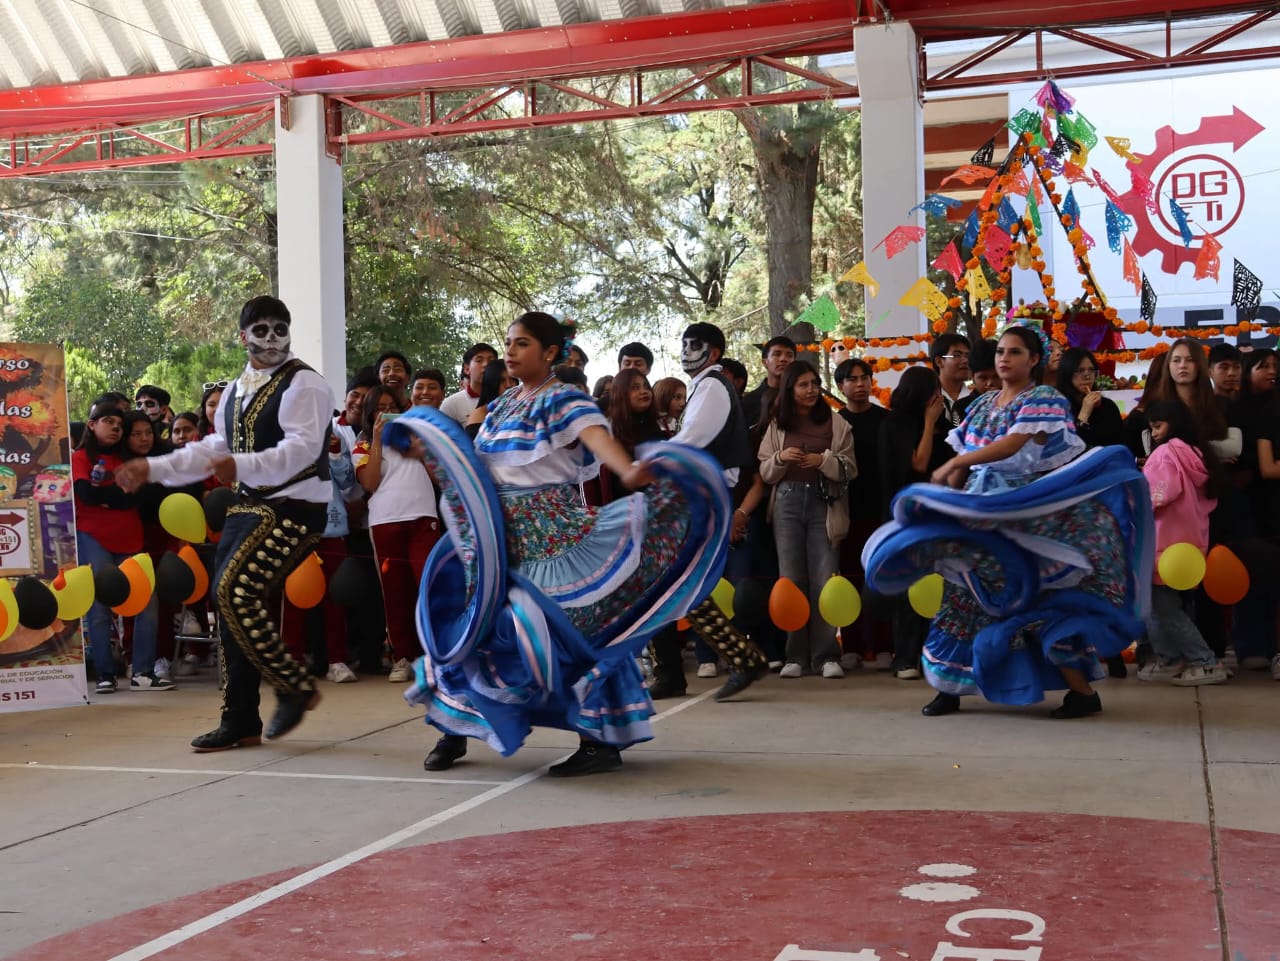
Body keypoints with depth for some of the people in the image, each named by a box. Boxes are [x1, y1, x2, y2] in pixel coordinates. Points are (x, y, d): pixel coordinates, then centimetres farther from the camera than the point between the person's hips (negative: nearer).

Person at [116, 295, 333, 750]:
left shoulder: (303, 385, -11)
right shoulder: (235, 391, 17)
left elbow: (302, 447, -24)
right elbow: (214, 449, 25)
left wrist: (243, 466, -39)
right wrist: (153, 468, 17)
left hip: (293, 508, -9)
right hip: (249, 507, 9)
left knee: (236, 595, -20)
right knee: (232, 601, 8)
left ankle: (295, 688, -2)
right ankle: (239, 720, 18)